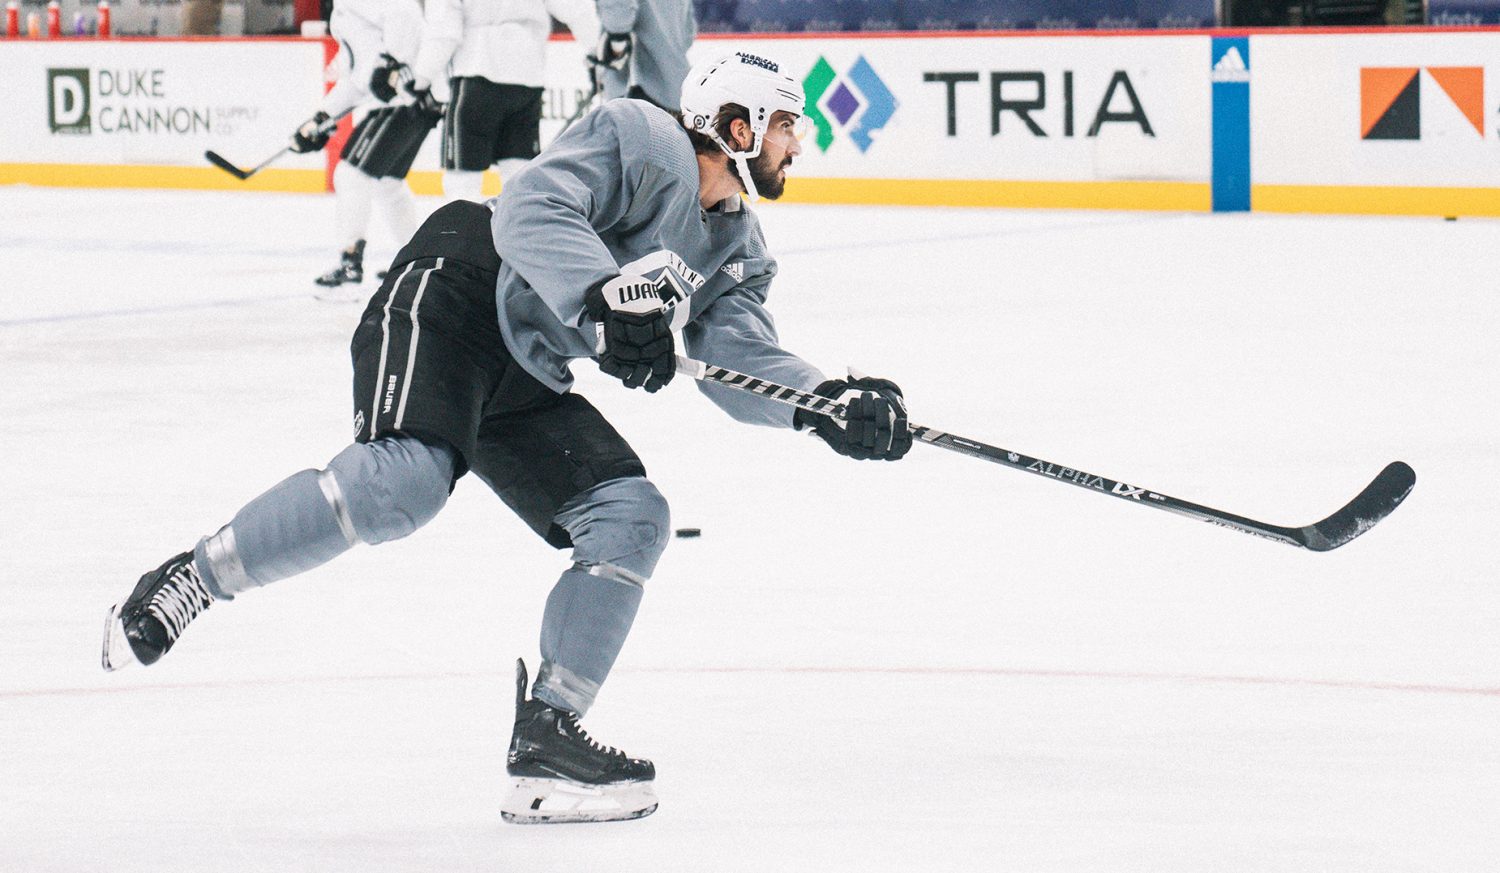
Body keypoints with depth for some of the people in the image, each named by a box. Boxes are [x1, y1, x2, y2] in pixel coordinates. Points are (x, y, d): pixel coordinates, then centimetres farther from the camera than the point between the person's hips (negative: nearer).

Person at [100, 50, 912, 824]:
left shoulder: (739, 250, 15)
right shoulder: (639, 139, -10)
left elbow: (740, 361, 6)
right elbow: (531, 208, -24)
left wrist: (824, 404, -12)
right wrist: (604, 296, -38)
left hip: (526, 385, 9)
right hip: (453, 300, -9)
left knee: (631, 518, -4)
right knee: (405, 481, -31)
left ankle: (543, 745, -5)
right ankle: (188, 581, -19)